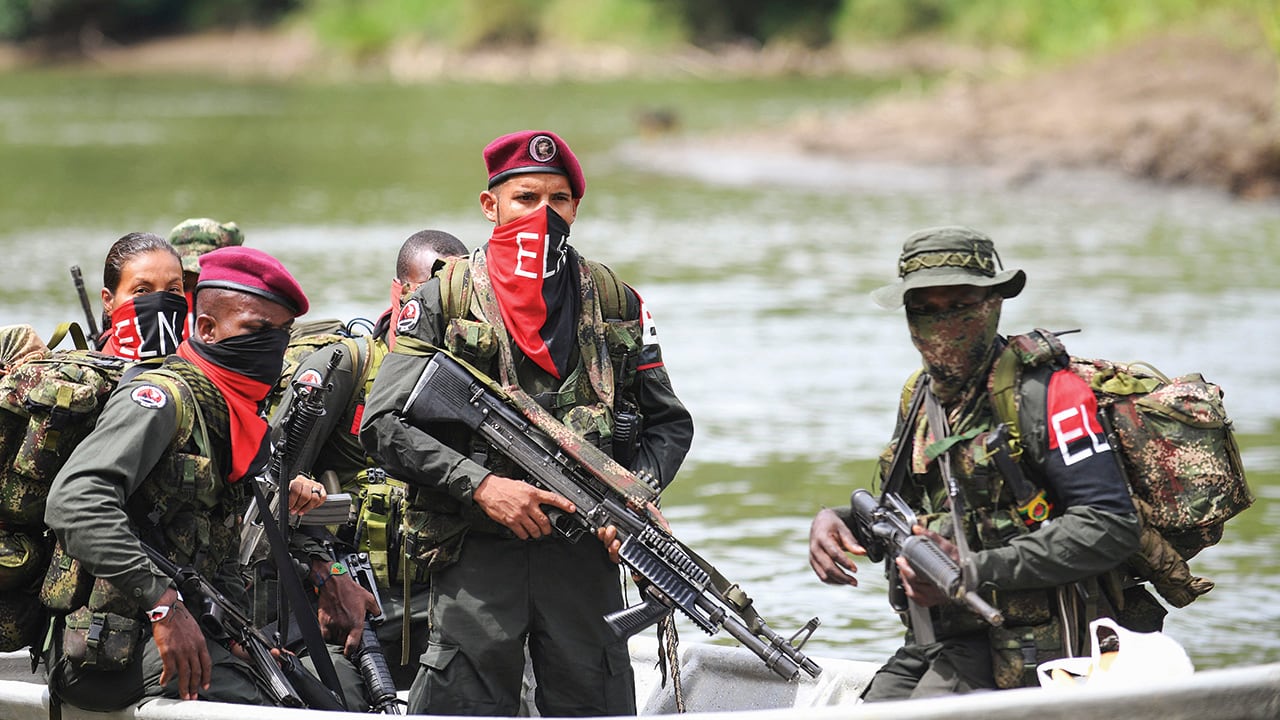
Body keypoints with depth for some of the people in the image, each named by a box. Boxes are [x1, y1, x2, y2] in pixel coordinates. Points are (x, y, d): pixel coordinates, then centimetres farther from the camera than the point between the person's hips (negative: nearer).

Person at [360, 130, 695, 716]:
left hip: (585, 556, 2)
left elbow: (669, 423, 17)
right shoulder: (442, 302, 3)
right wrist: (480, 484, -14)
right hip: (476, 552, -2)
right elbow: (382, 426, -3)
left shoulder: (615, 303, 11)